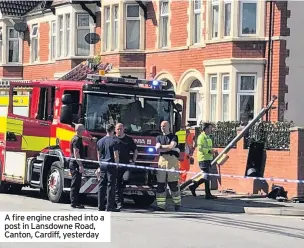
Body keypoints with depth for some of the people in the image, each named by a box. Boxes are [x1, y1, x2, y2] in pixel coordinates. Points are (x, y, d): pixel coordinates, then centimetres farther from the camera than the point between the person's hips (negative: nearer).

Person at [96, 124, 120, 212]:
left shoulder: (100, 141, 10)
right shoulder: (114, 141, -9)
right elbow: (116, 155, -11)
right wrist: (117, 165, 1)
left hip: (102, 165, 6)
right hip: (111, 166, -6)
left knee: (101, 186, 8)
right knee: (111, 186, -4)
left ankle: (101, 206, 9)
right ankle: (110, 206, -6)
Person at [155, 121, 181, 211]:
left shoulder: (174, 137, 8)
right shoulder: (159, 137, 19)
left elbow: (172, 146, -7)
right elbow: (157, 149, 4)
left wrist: (161, 146, 3)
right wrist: (168, 148, -2)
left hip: (172, 161, -3)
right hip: (162, 160, 3)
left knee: (174, 184, -5)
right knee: (160, 185, -2)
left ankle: (177, 204, 3)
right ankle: (161, 206, -1)